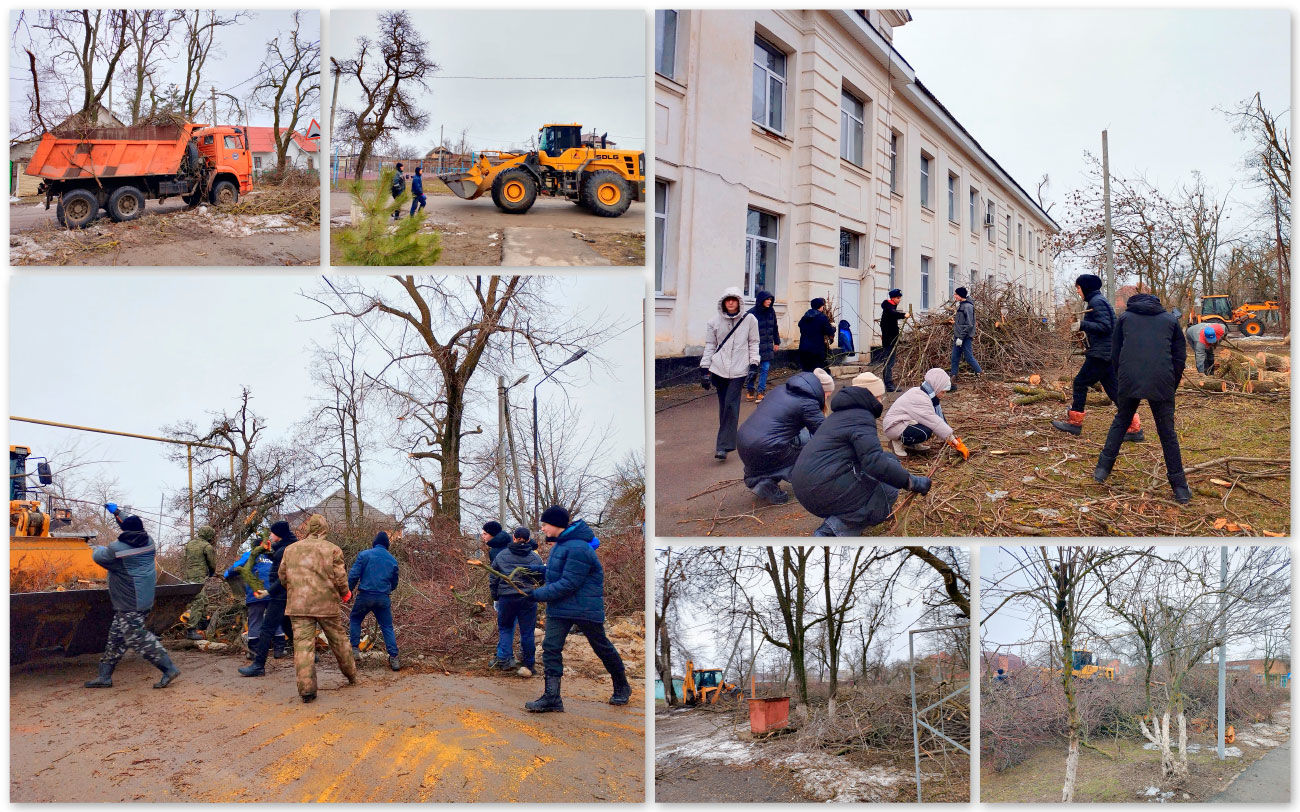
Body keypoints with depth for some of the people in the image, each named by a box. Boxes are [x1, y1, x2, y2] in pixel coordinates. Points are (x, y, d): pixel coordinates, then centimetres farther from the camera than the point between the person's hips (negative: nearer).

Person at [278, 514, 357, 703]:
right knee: (338, 640, 16)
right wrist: (346, 594, 13)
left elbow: (282, 576, 12)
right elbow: (340, 578, -5)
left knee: (303, 645, -2)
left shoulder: (290, 549, 7)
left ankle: (306, 688, -9)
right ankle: (351, 675, 31)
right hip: (327, 604, -1)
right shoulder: (333, 549, -2)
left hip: (298, 604, 1)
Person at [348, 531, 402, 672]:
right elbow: (394, 583, 17)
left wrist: (350, 589, 10)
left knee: (355, 619, 21)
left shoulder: (365, 554, -2)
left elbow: (353, 575, -7)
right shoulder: (392, 560, 9)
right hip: (384, 598, 2)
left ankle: (355, 648, 14)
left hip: (365, 596, -2)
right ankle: (394, 658, 1)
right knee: (387, 627, 8)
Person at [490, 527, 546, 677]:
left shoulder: (502, 555, 3)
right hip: (528, 598, -1)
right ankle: (529, 664, 7)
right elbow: (542, 579, 3)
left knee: (505, 628, 17)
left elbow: (493, 578, 8)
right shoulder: (535, 557, 0)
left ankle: (504, 659, 11)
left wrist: (495, 595, 20)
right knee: (527, 632, 4)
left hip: (506, 597, 1)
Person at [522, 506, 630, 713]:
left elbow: (568, 584, -26)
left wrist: (537, 594, -22)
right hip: (559, 609, 8)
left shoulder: (577, 548, -23)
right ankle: (551, 697, -5)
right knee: (550, 647, -5)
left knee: (602, 648, 8)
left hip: (585, 608, -8)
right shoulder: (559, 544, 9)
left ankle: (622, 688, 28)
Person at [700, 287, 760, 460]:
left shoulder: (749, 320, 4)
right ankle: (726, 440, 22)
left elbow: (753, 343, 9)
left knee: (731, 406, -10)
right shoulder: (715, 321, 6)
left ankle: (724, 446, -11)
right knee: (723, 406, 8)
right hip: (719, 370, 2)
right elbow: (709, 346, 9)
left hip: (739, 370, -2)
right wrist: (704, 369, 5)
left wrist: (753, 365, 0)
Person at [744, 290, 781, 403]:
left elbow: (775, 328, 14)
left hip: (767, 347, 5)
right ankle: (749, 390, 22)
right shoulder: (752, 313, -12)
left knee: (765, 369, 3)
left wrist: (777, 342, 15)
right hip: (755, 346, -4)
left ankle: (761, 392, 12)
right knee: (753, 370, 1)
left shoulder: (771, 311, 4)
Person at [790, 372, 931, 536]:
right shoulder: (861, 418, -10)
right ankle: (836, 528, -16)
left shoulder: (841, 413, 23)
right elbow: (874, 462, -23)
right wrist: (911, 482, -19)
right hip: (826, 489, -10)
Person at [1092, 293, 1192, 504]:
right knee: (1167, 432, 6)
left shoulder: (1124, 317, 16)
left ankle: (1103, 469, 16)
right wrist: (1171, 388, 17)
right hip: (1162, 383, 0)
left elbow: (1115, 354, 15)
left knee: (1121, 421, 20)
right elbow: (1180, 356, 14)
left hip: (1129, 381, 0)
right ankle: (1180, 488, 8)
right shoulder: (1170, 320, 17)